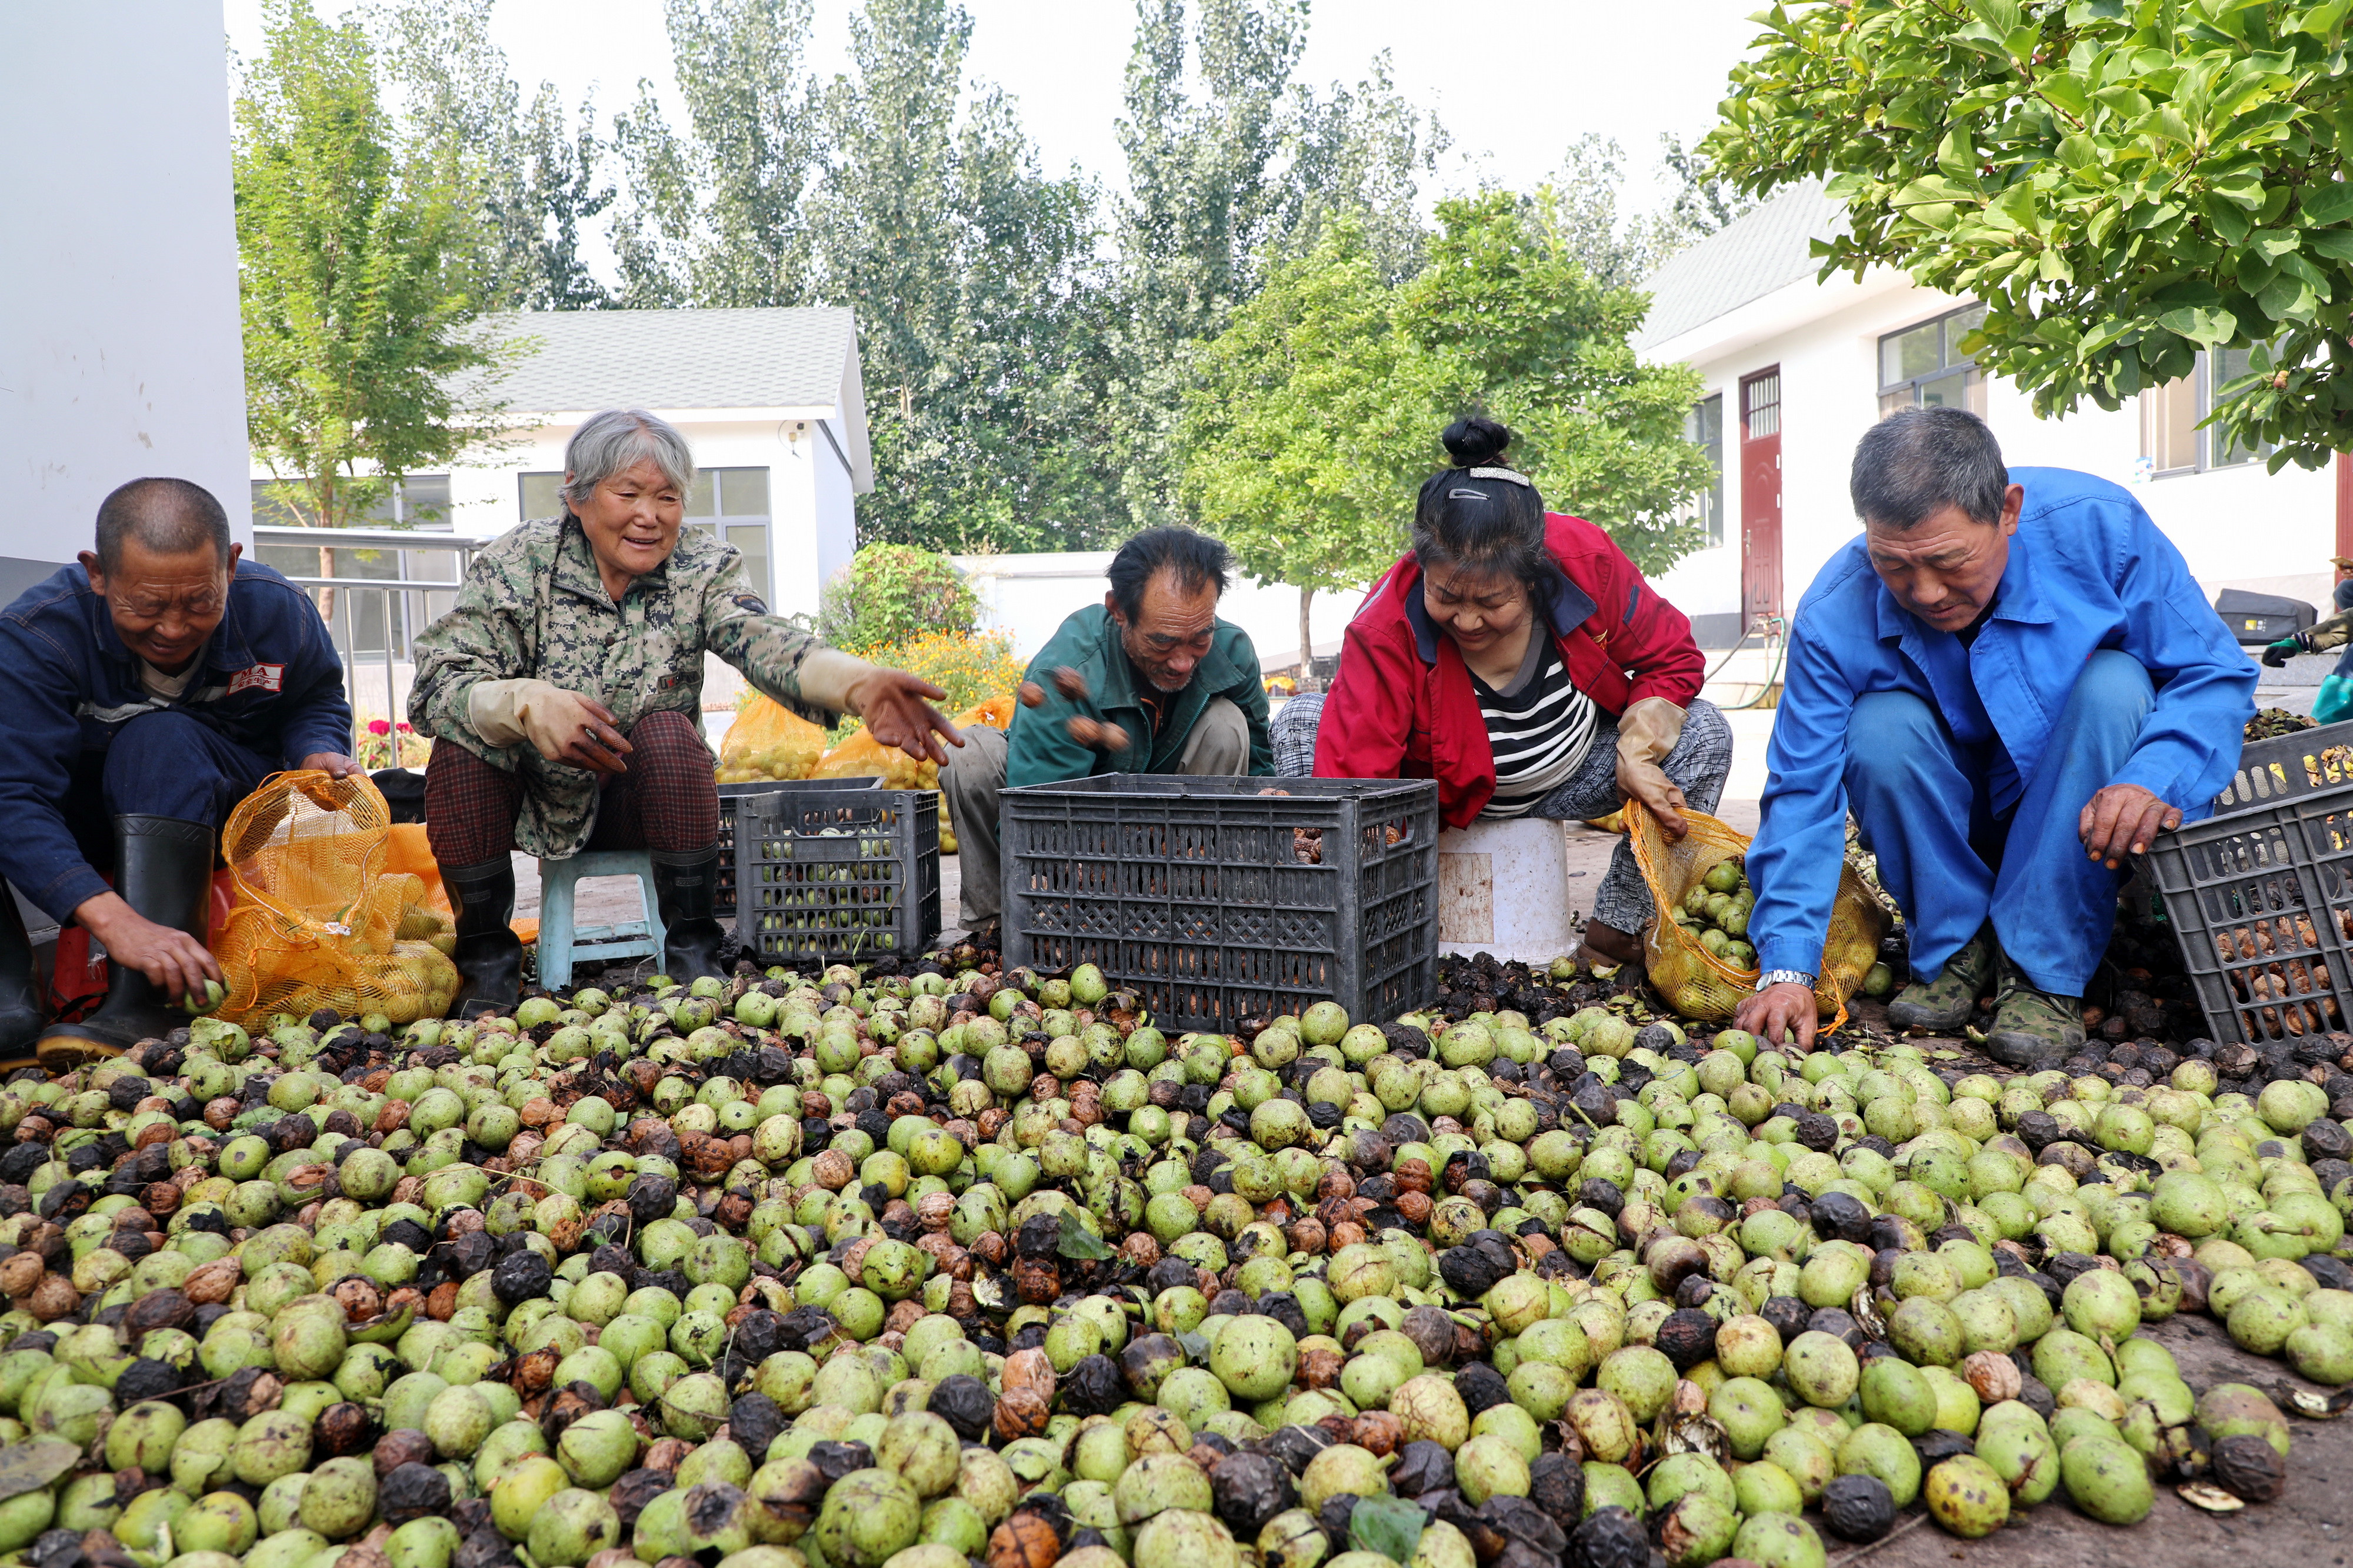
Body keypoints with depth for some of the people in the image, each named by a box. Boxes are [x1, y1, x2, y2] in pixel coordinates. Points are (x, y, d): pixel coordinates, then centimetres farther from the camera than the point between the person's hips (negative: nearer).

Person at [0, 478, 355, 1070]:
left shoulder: (277, 611, -15)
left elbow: (316, 702, 5)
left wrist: (319, 754, -21)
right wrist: (113, 919, -48)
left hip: (217, 810, 0)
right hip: (79, 825, 0)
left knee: (161, 738, -33)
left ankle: (147, 1001, -43)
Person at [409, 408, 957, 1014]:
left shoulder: (701, 569, -9)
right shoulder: (518, 563, -10)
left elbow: (762, 640, -30)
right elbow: (435, 683, -20)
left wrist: (860, 683, -53)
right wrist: (526, 703, -43)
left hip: (642, 802, 0)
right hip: (537, 800, 1)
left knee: (668, 730, -29)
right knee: (461, 740, -26)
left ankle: (692, 951, -16)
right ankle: (488, 958, -9)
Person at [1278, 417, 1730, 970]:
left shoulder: (1586, 561, -25)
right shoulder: (1387, 629, -32)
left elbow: (1673, 658, -8)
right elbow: (1353, 771, -37)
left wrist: (1635, 756, -24)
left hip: (1566, 782, 3)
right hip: (1446, 796, -2)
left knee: (1704, 733, -21)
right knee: (1300, 725, -26)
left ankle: (1616, 931, -11)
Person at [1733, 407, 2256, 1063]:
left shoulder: (2098, 526, -23)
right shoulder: (1835, 615, -23)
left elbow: (2217, 676, -15)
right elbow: (1802, 794, -22)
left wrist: (2155, 778, -37)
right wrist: (1787, 969, -31)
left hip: (2083, 809, 1)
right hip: (1953, 830, 0)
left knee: (2113, 685, -30)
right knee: (1879, 727, -30)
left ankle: (2044, 972, -23)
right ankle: (1955, 950, -10)